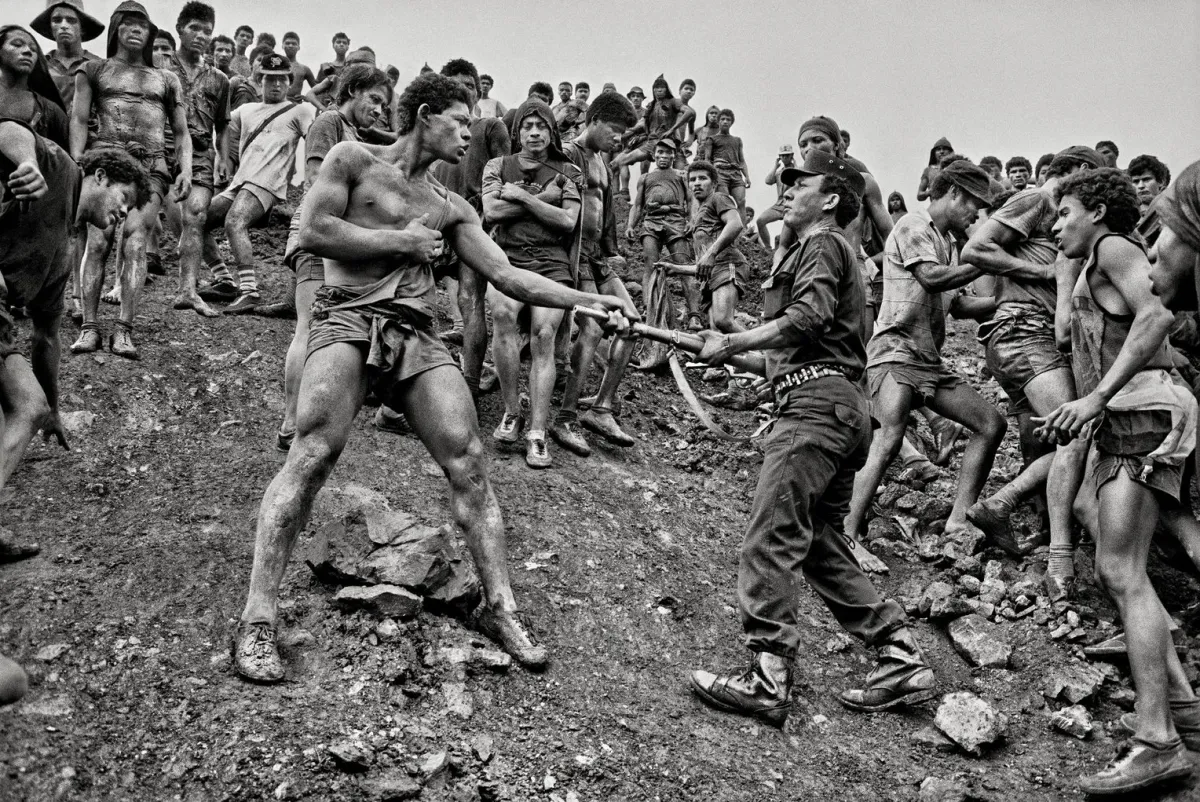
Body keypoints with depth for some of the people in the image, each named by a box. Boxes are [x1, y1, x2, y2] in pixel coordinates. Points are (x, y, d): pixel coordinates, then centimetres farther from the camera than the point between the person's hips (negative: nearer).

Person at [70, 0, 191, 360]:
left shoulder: (166, 81, 24)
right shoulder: (94, 70, 19)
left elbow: (182, 132, 20)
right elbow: (79, 120, 9)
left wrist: (186, 170, 2)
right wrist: (76, 163, -7)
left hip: (151, 167, 1)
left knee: (135, 243, -17)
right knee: (98, 241, -15)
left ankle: (124, 330, -20)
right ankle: (90, 327, -13)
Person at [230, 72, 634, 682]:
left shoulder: (449, 207, 23)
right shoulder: (354, 159, 11)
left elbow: (505, 274, 16)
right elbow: (314, 232, -4)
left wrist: (583, 299, 4)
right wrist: (404, 242, -1)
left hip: (416, 333, 5)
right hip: (348, 317, -5)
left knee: (468, 461, -8)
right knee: (314, 454, -22)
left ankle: (499, 607, 1)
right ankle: (257, 620, -18)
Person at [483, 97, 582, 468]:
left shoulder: (567, 172, 14)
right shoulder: (499, 166, 15)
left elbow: (567, 221, 0)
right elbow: (492, 212, -2)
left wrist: (522, 196, -3)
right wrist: (544, 197, -2)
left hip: (553, 262, 1)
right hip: (508, 257, 0)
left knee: (544, 335, -19)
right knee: (503, 312, -31)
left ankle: (537, 434, -16)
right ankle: (511, 412, -18)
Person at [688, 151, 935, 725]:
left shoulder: (822, 245, -1)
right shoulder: (824, 250, 30)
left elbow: (808, 317, -19)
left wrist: (732, 344, -17)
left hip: (819, 401, -11)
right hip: (843, 406, 11)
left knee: (770, 541, -14)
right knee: (820, 545, 11)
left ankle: (767, 681, -16)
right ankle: (902, 661, 12)